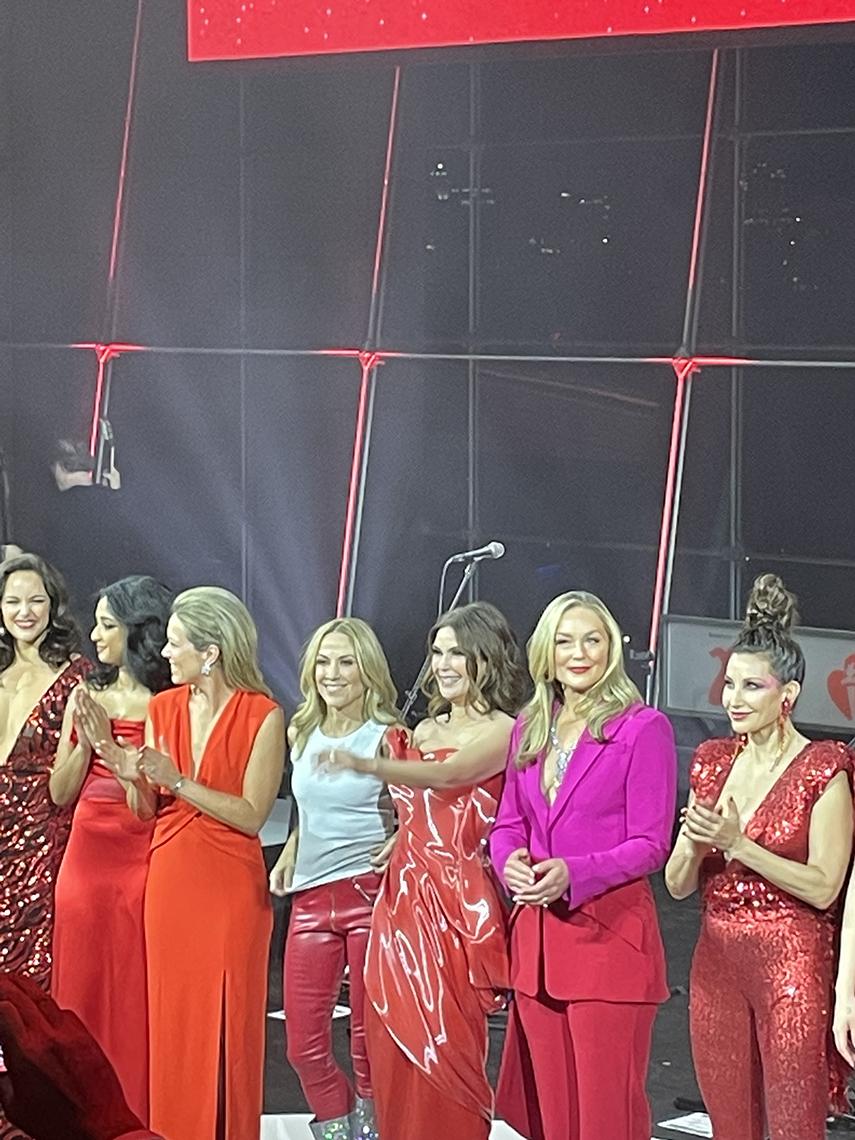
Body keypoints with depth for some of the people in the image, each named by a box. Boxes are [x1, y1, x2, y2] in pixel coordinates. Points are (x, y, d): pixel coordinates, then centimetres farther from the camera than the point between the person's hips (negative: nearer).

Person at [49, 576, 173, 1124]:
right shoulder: (86, 697, 7)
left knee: (135, 1000, 2)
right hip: (85, 859, 5)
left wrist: (112, 743, -17)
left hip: (138, 866, -5)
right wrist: (85, 743, -7)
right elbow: (61, 793, 8)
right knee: (81, 996, 11)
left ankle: (136, 1116, 14)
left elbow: (151, 807, -13)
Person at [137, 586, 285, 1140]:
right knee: (172, 1017, 8)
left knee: (225, 1020, 0)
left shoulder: (263, 716, -9)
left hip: (231, 886, -5)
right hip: (170, 881, 5)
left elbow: (251, 815, -12)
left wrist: (178, 782, -17)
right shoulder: (163, 708, 6)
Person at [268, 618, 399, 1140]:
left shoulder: (386, 737, -5)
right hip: (311, 898, 5)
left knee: (369, 1040, 0)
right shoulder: (301, 734, 11)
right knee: (304, 1044, 4)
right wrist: (289, 851, 11)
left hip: (369, 894, -5)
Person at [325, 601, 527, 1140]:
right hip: (404, 897, 7)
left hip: (455, 907, -7)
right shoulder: (424, 730, 17)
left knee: (442, 1049, -7)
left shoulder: (503, 732, -6)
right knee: (397, 1043, 5)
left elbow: (448, 775, -26)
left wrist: (367, 764, -39)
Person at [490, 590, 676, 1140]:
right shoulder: (529, 729, 12)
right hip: (537, 930, 6)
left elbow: (650, 845, -9)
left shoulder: (643, 728, -7)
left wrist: (573, 874, -23)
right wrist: (510, 861, -7)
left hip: (609, 930, -6)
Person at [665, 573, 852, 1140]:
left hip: (790, 964, -6)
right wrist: (695, 842, -12)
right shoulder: (714, 762, 9)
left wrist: (737, 844, -19)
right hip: (717, 960, 6)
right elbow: (679, 885, 10)